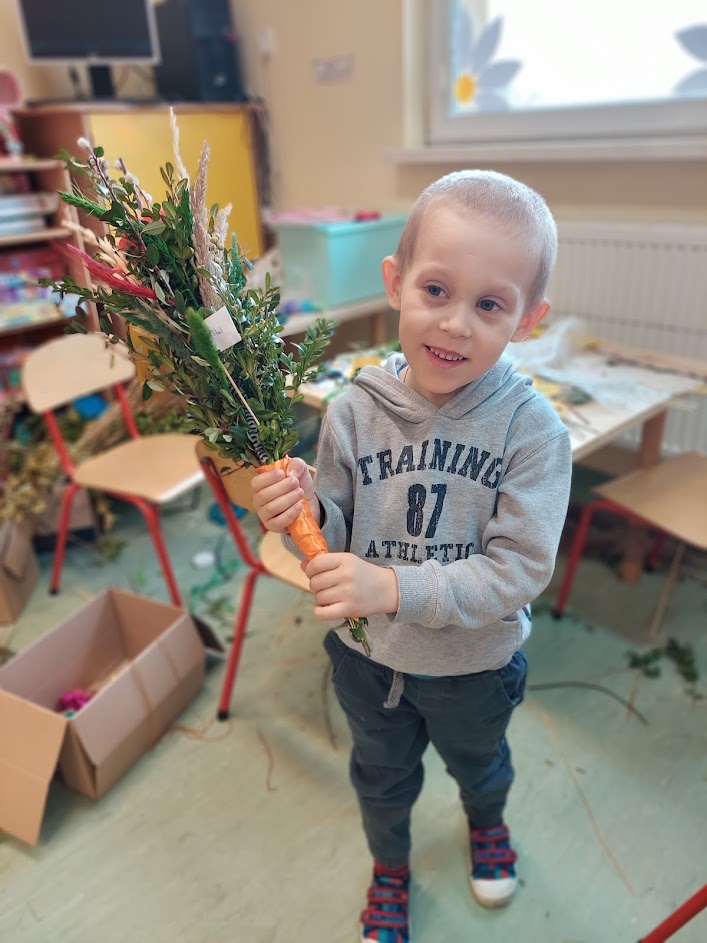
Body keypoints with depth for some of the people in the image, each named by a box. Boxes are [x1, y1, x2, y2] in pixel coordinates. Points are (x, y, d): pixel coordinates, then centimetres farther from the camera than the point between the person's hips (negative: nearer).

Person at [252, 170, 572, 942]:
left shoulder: (532, 429, -25)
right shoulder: (355, 412, -18)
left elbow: (518, 569, -26)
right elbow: (334, 544, -9)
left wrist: (395, 588, -35)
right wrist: (308, 514, -31)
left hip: (473, 664, -1)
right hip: (364, 654, 2)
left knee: (477, 761, 33)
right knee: (382, 775, 29)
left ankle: (487, 823, 70)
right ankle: (389, 867, 63)